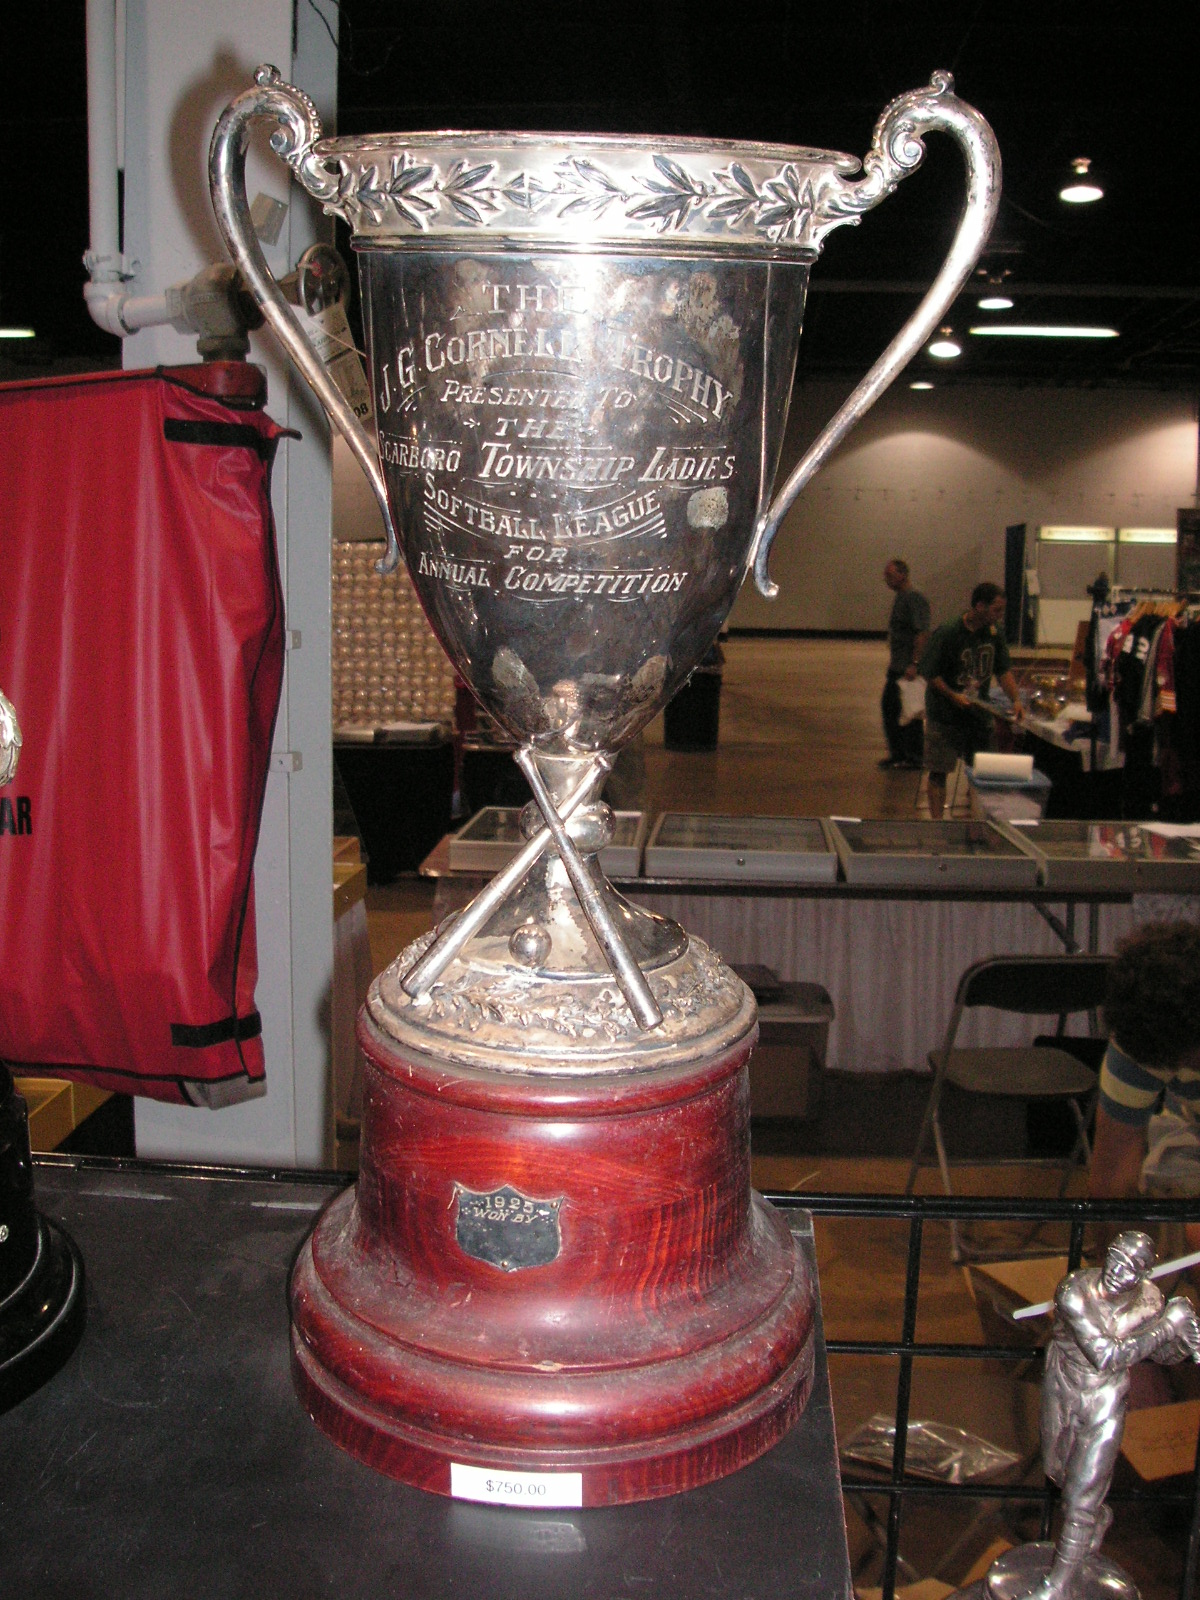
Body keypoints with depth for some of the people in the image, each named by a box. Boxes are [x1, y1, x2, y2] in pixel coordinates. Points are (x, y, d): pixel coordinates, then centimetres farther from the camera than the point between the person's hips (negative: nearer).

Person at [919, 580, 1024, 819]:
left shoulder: (995, 635, 3)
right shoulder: (946, 634, -16)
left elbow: (1004, 670, 11)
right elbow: (929, 673, -13)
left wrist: (1015, 700, -4)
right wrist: (953, 696, -21)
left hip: (980, 714, 6)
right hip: (945, 716, -6)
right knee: (938, 772, -1)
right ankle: (936, 822, 3)